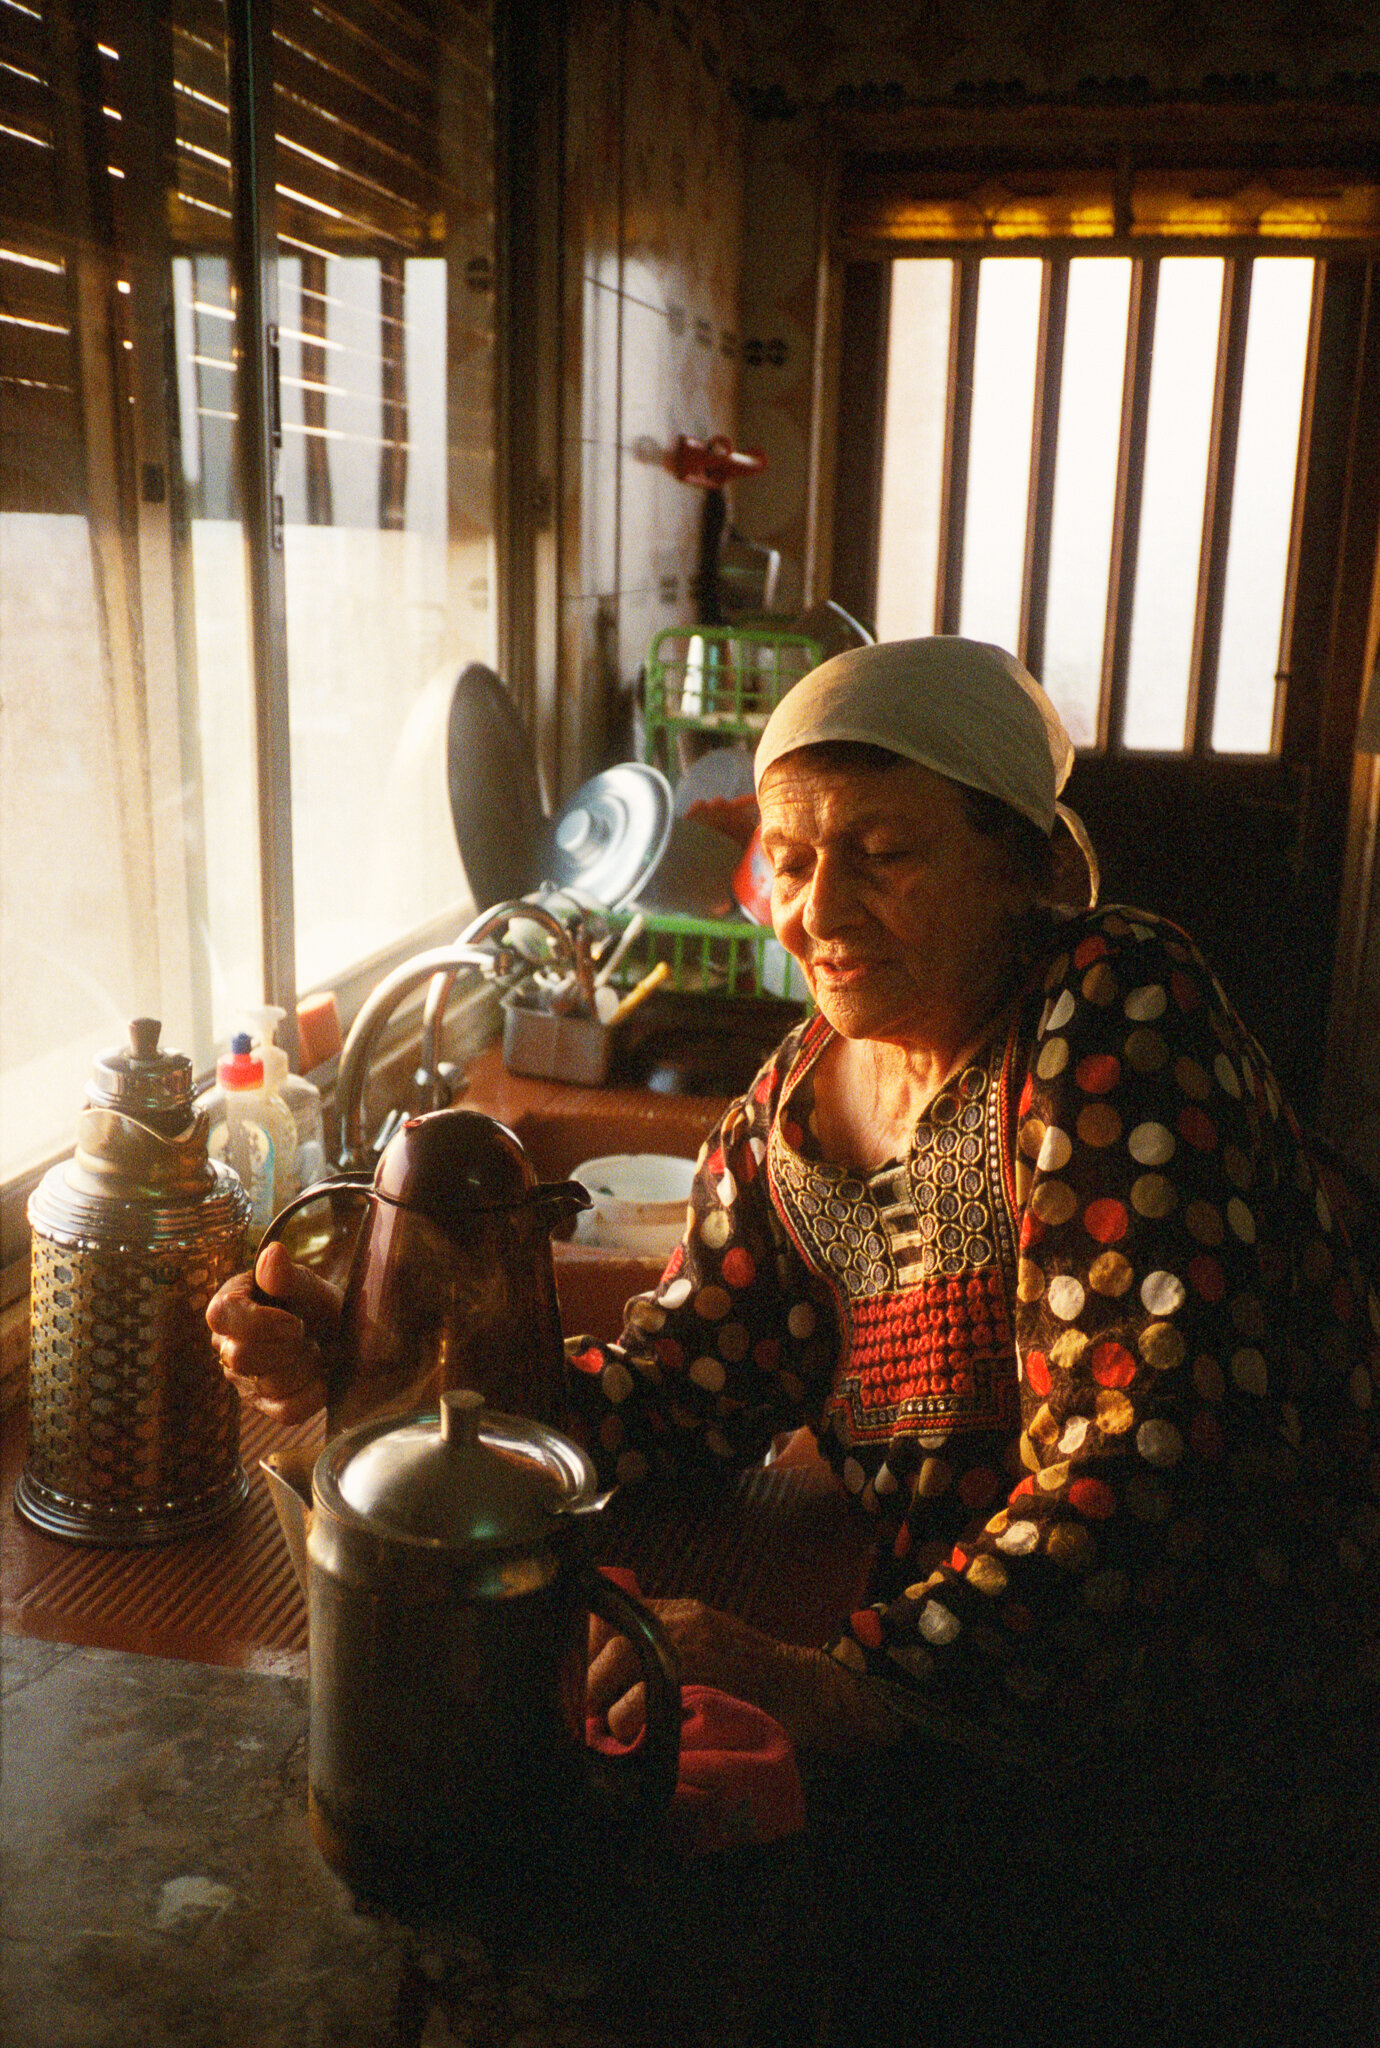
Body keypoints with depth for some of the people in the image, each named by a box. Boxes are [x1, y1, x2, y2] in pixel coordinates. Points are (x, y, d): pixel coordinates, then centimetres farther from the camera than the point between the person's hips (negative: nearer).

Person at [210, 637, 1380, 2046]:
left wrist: (846, 1688, -34)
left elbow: (1151, 1452, -25)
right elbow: (679, 1392, -1)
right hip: (965, 1727, 6)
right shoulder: (792, 1103, 5)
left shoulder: (1116, 1015, -16)